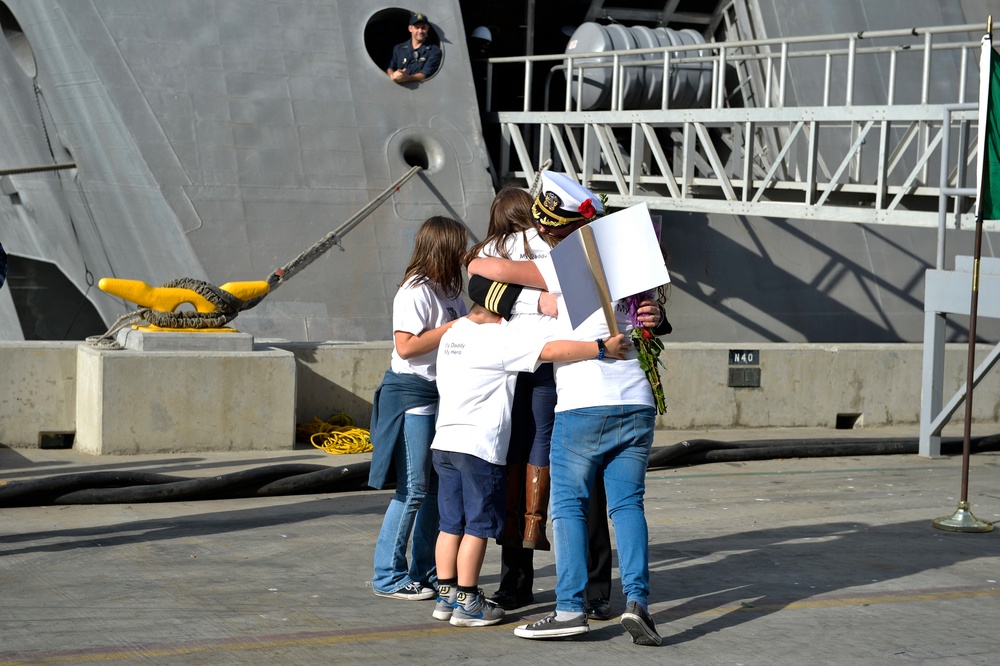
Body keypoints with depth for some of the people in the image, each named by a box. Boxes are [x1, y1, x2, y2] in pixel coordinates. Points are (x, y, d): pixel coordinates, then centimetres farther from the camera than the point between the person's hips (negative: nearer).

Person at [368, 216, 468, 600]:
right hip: (411, 393, -9)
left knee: (437, 487, 11)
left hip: (442, 395, 9)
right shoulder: (415, 292, -13)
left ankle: (425, 570, 20)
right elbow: (406, 346, -20)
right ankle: (389, 576, 0)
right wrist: (455, 326, -19)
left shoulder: (449, 292, 14)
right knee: (412, 490, -7)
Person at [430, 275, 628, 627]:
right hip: (480, 446, -8)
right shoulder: (501, 338, -14)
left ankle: (446, 596, 18)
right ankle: (467, 603, 4)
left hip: (444, 440, 8)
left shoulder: (453, 332, 12)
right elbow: (550, 350, -24)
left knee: (451, 523, 13)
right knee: (479, 525, 1)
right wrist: (601, 348, -23)